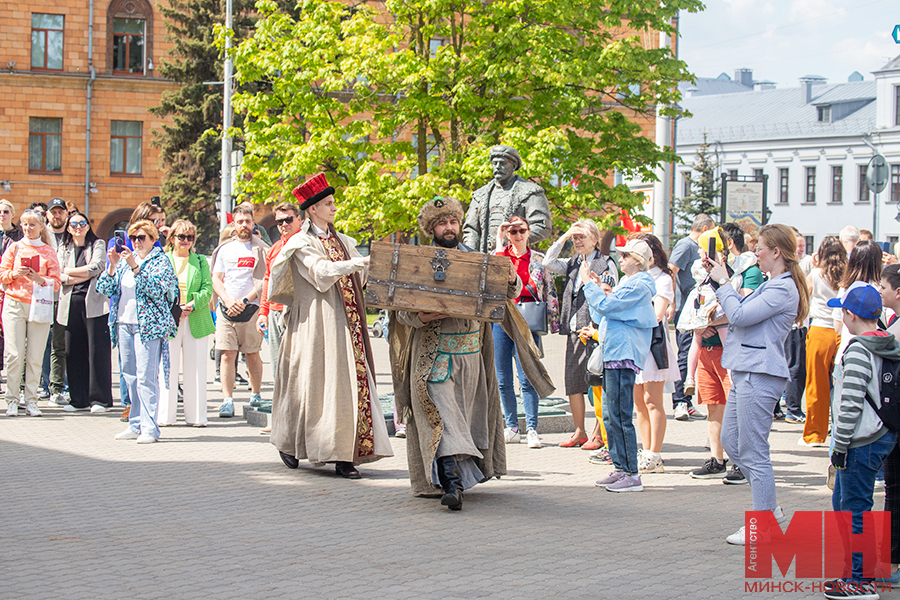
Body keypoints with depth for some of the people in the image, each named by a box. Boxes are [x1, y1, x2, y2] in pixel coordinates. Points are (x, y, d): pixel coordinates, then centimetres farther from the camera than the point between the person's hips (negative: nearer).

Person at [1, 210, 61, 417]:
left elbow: (56, 282, 6)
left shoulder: (49, 252, 10)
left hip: (39, 306, 0)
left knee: (35, 357, -2)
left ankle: (31, 400, 4)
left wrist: (40, 279, -12)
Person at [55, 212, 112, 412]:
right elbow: (59, 276, 3)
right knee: (73, 351, 1)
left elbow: (97, 267, -8)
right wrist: (85, 275, -8)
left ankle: (100, 399, -4)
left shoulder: (97, 245, 9)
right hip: (71, 304, 3)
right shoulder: (63, 249, 16)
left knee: (97, 349, -7)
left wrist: (69, 271, -2)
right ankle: (78, 399, 7)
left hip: (94, 303, -3)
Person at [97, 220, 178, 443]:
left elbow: (156, 289, -16)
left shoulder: (160, 261, 0)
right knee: (130, 375, 8)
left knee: (146, 376, -11)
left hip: (147, 324, -6)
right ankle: (135, 425, 14)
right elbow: (104, 288, 10)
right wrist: (112, 266, -5)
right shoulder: (124, 261, 16)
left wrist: (135, 266, -21)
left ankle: (149, 428, -10)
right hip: (124, 324, 6)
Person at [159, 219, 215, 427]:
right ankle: (165, 416, 3)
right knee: (168, 368, -1)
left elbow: (207, 289, 4)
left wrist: (191, 305, -12)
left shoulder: (201, 261, 13)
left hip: (196, 322, 1)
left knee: (196, 368, 2)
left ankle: (196, 416, 6)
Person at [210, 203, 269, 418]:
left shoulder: (261, 249, 5)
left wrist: (244, 301, -12)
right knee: (227, 354, -6)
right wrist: (229, 301, -7)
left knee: (252, 354, 3)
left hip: (251, 308, -2)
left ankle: (255, 394, 18)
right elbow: (216, 280, 10)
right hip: (226, 309, 2)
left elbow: (263, 281, -1)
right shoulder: (225, 249, 14)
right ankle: (227, 400, -10)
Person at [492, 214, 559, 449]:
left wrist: (554, 323, 5)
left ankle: (532, 429, -5)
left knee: (526, 378, -10)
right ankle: (512, 428, 14)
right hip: (500, 320, 2)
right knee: (503, 380, 5)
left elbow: (550, 293, 10)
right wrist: (499, 242, -8)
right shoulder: (500, 254, 10)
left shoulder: (539, 260, 8)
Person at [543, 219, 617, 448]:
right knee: (573, 381, 6)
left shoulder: (606, 264, -1)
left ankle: (598, 434, 2)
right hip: (574, 330, 6)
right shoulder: (572, 264, 17)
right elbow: (548, 263, 5)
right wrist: (564, 237, 3)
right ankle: (579, 433, 14)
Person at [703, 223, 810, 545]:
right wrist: (719, 279, 18)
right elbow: (743, 308, 25)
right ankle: (769, 507, 24)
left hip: (759, 375, -11)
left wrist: (722, 282, -8)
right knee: (731, 440, 16)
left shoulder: (783, 289, -15)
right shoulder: (771, 284, 17)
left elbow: (739, 315, -21)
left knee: (753, 451, -6)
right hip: (746, 372, 11)